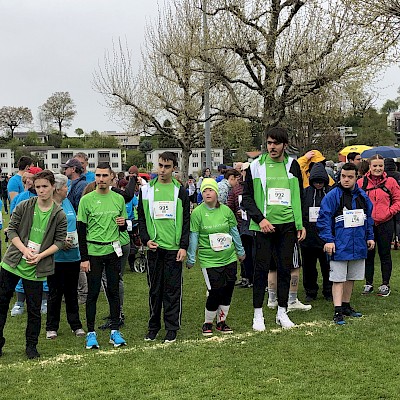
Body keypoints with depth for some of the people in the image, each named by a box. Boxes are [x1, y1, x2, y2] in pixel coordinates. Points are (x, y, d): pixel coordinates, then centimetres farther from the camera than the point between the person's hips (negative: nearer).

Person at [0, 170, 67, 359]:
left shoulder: (59, 215, -3)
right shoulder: (24, 207, -2)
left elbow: (60, 241, -1)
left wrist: (40, 255, -14)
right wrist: (25, 250, -14)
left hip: (36, 269, -1)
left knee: (34, 310, 6)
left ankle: (31, 345, 23)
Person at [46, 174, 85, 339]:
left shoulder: (67, 202, 10)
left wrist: (75, 240, 7)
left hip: (73, 254, 5)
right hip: (56, 256, -5)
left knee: (72, 291, 13)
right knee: (55, 293, 3)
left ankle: (76, 325, 22)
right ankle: (51, 327, 15)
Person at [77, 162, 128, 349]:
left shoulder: (118, 199, 6)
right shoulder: (87, 199, -4)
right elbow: (81, 230, -5)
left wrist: (123, 223, -9)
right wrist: (84, 258, -9)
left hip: (113, 251, 3)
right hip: (93, 252, -3)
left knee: (113, 291, 8)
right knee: (93, 293, 2)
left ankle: (115, 331, 17)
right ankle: (91, 333, 12)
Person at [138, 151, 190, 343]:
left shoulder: (180, 191, 4)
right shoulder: (146, 190, 7)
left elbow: (186, 221, 2)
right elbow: (141, 218, 10)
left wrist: (183, 246, -5)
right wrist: (146, 239, -4)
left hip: (174, 248, -1)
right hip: (154, 248, 2)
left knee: (173, 288, 2)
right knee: (155, 288, 9)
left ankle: (172, 328, 11)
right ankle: (154, 326, 19)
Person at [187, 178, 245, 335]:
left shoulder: (226, 210, 3)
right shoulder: (197, 212, -7)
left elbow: (234, 232, 13)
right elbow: (193, 237, -4)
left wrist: (240, 251, 20)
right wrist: (191, 259, -2)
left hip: (229, 258, 4)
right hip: (209, 260, -4)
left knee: (228, 291, 7)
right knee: (215, 292, -8)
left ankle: (221, 321, 25)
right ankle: (207, 323, 13)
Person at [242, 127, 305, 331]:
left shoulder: (292, 165, 7)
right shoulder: (256, 166, 0)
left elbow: (299, 196, 14)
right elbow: (247, 197, 1)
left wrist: (301, 224, 8)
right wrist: (260, 219, -11)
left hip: (287, 226, 3)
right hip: (264, 225, -2)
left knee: (285, 268, 7)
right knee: (261, 268, 0)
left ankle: (282, 312, 18)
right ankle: (258, 314, 10)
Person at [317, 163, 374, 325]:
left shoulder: (362, 196, 8)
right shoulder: (332, 196, -10)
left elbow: (368, 218, 19)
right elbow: (324, 219, -12)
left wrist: (370, 237, 16)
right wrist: (328, 240, -17)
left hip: (358, 246, 6)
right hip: (339, 246, -6)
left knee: (351, 278, 16)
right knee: (338, 279, -4)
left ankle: (346, 306, 29)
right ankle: (338, 312, -2)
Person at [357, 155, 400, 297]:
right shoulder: (361, 182, 2)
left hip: (385, 224, -1)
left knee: (385, 254, 7)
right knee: (368, 254, 8)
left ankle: (385, 285, 17)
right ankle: (368, 284, 19)